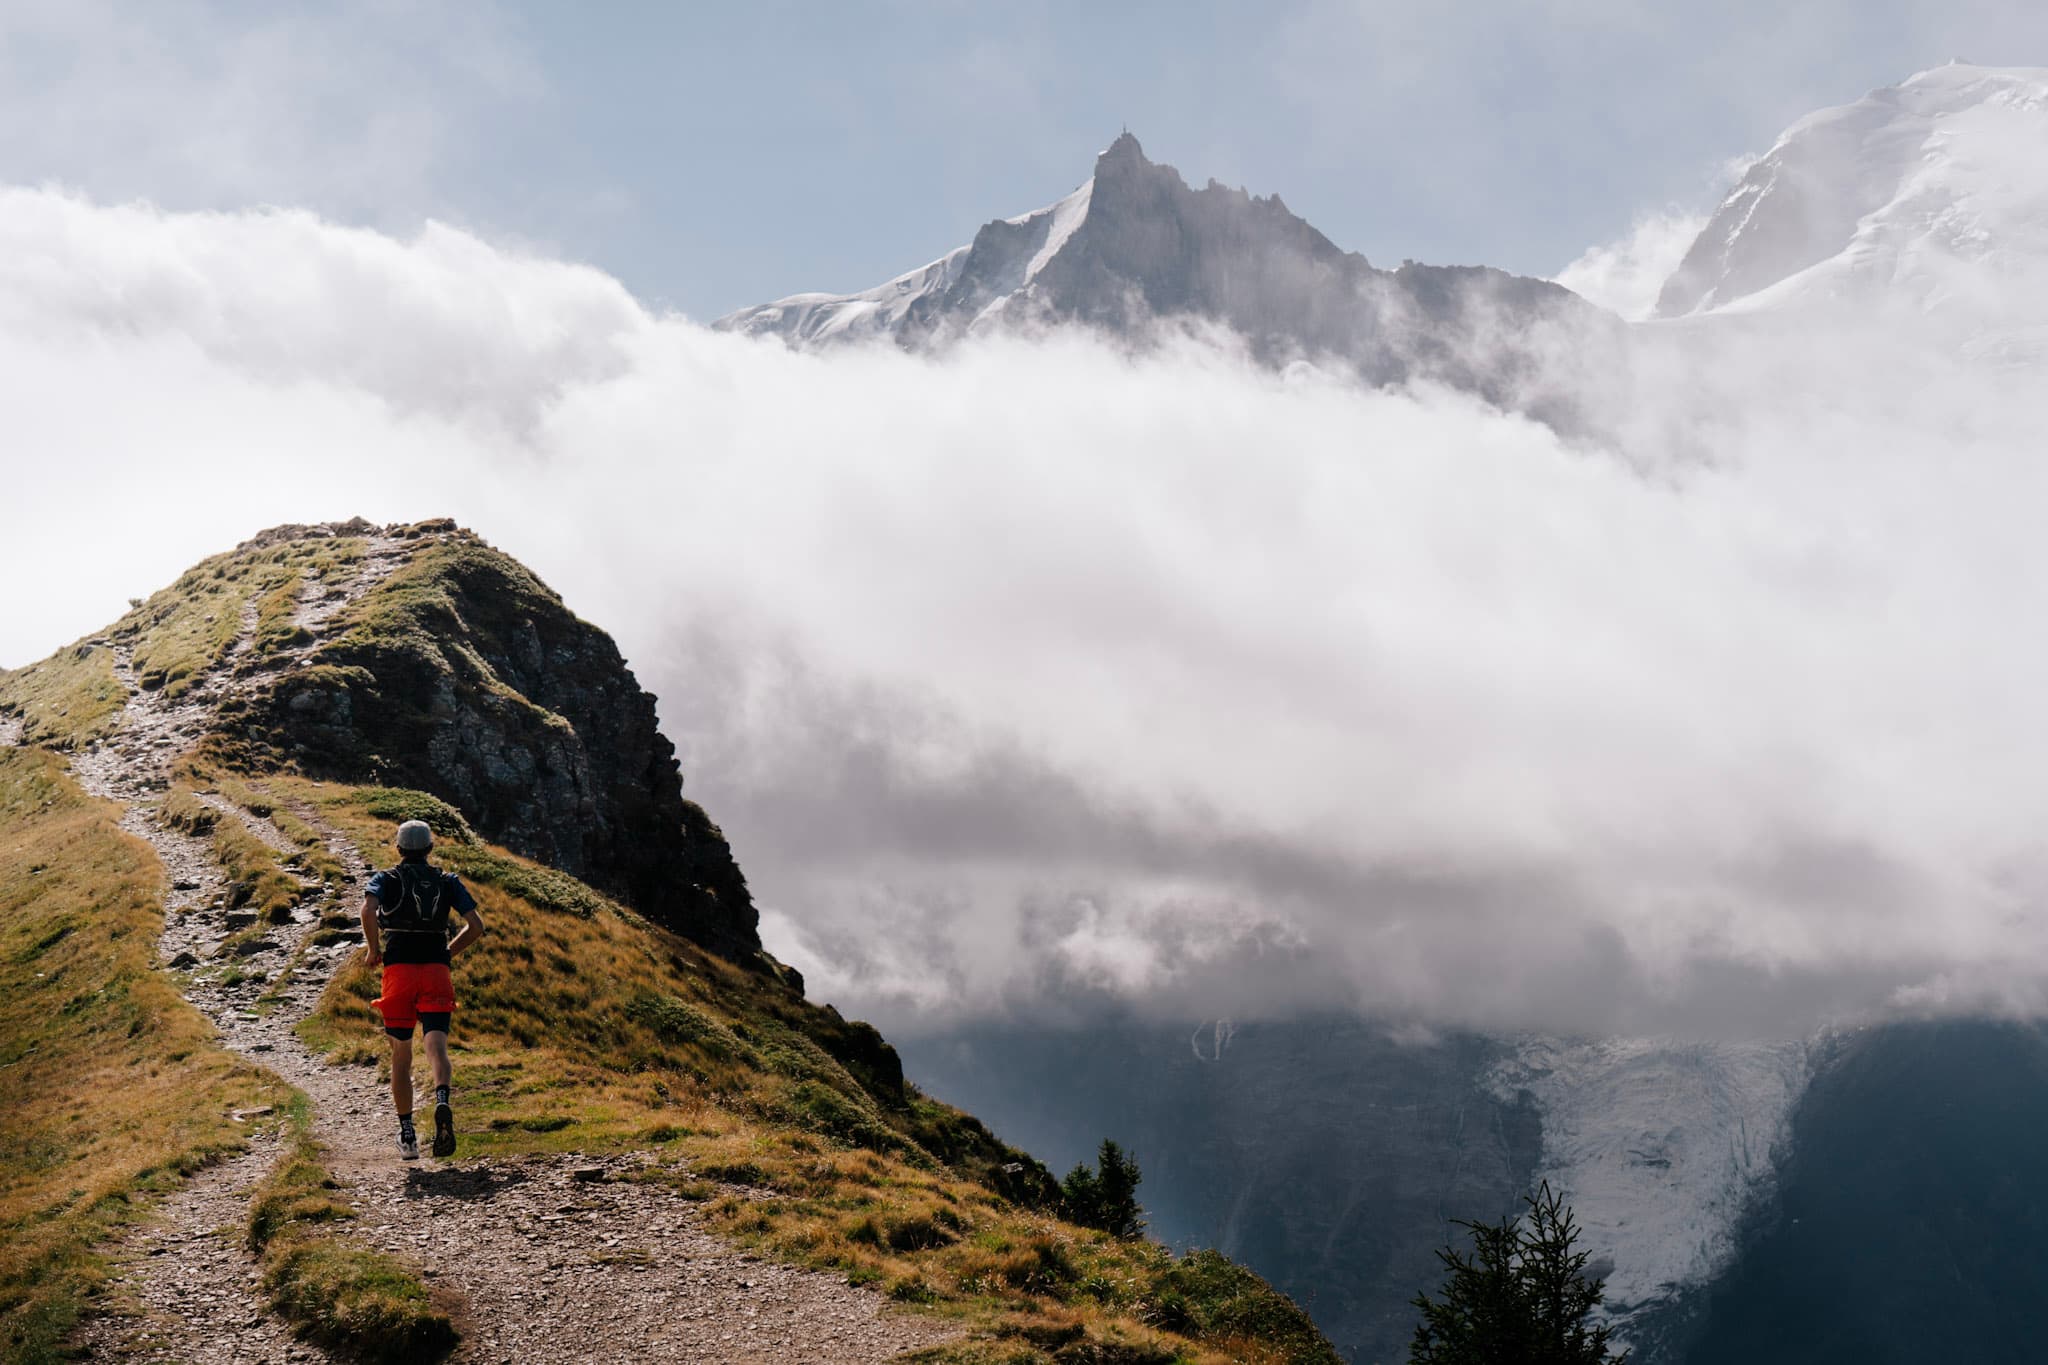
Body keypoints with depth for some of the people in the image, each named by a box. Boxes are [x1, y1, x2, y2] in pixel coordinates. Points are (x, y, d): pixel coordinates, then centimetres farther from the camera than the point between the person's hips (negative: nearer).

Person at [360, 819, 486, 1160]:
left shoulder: (386, 880, 8)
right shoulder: (448, 882, 13)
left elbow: (368, 911, -14)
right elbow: (476, 926, 5)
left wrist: (374, 949, 0)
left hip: (399, 971, 0)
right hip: (436, 973, 0)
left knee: (401, 1057, 10)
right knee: (436, 1048, -12)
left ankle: (407, 1136, 10)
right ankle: (442, 1102, -43)